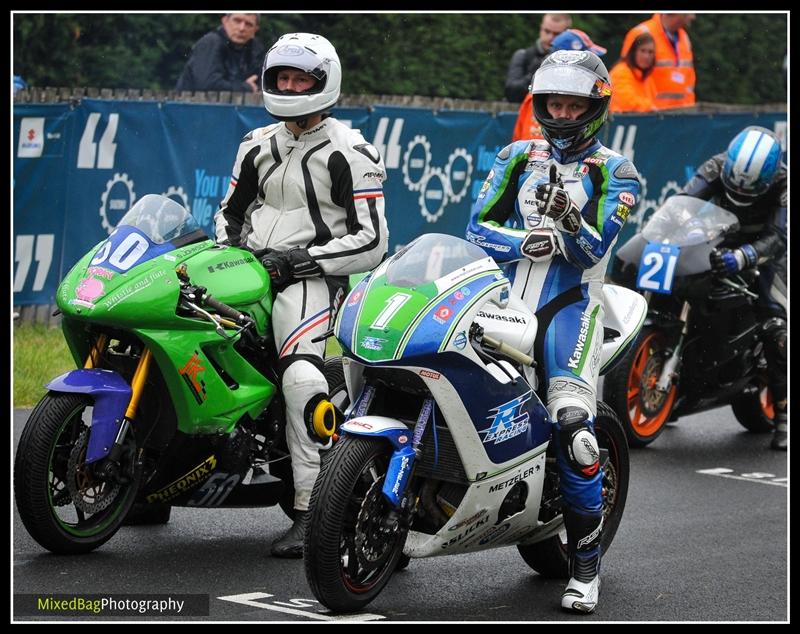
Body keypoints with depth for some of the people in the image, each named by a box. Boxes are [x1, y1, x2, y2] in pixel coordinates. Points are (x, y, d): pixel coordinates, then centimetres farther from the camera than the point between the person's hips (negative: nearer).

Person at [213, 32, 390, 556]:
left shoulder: (349, 154, -2)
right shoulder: (258, 146, 18)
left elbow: (371, 243, -7)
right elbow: (231, 210, 30)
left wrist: (299, 259, -16)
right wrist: (227, 244, 6)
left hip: (310, 278, -8)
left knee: (302, 380, -28)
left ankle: (311, 512, -29)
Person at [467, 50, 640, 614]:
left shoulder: (614, 173, 7)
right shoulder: (519, 158, 16)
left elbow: (594, 249, -5)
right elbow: (480, 223, 6)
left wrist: (569, 218, -25)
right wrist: (525, 240, -13)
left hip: (570, 302, -4)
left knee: (573, 422, -18)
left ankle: (586, 560, -6)